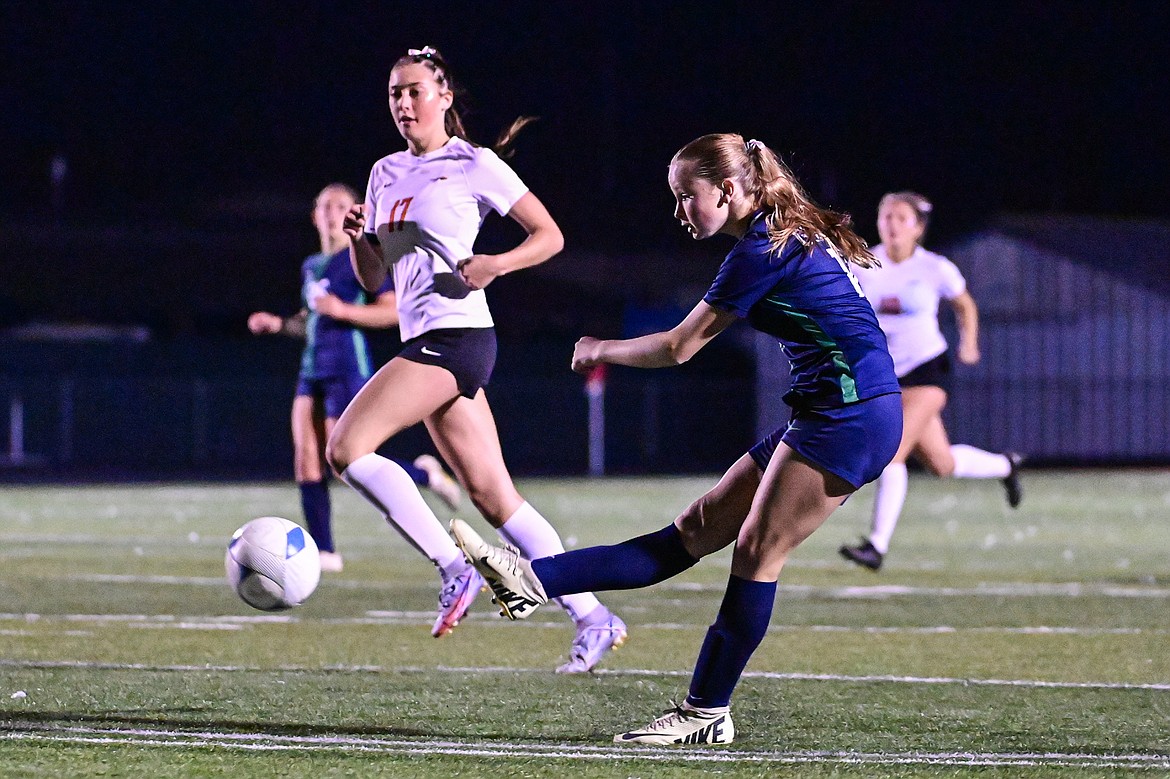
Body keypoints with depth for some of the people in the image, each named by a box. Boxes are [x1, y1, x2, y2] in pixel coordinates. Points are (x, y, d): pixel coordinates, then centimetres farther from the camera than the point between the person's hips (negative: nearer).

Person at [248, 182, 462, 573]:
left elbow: (393, 311, -13)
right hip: (313, 369, 8)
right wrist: (279, 324, 12)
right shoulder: (311, 266, 18)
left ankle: (425, 474, 11)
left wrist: (343, 310, -22)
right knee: (306, 462, -3)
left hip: (347, 368, -8)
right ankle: (324, 551, -1)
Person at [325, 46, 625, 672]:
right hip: (423, 339, 8)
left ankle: (453, 567, -14)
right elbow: (372, 279, 20)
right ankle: (591, 619, 9)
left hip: (457, 334, -8)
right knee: (492, 497, 5)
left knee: (346, 446, -19)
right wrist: (358, 237, 0)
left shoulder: (473, 164, -2)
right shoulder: (385, 174, 18)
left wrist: (495, 264, -15)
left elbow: (549, 236, 1)